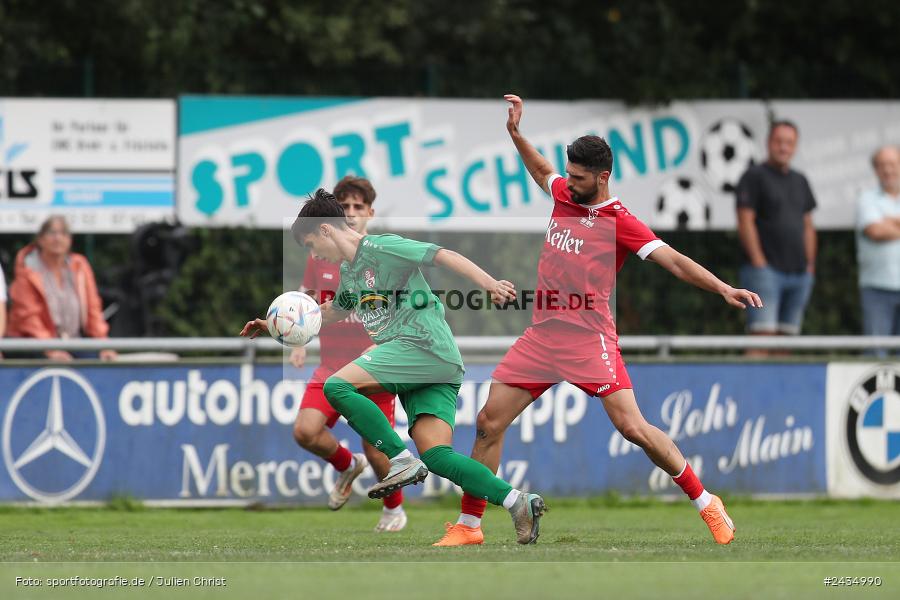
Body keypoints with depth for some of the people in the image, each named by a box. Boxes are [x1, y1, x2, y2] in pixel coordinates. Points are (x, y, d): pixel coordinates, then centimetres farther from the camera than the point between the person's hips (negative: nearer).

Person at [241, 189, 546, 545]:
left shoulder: (380, 248, -3)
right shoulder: (349, 271, 25)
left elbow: (444, 256, -12)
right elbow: (331, 312, 45)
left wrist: (489, 284, -26)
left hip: (423, 344, -9)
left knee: (336, 386, -16)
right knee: (435, 455, -7)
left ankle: (403, 461, -19)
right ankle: (517, 501, -15)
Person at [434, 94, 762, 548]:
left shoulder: (620, 222, -10)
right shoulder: (563, 194, 8)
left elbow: (674, 261, -17)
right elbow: (540, 170, 33)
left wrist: (723, 289, -29)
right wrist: (515, 132, 24)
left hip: (589, 340, -6)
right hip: (540, 336, 6)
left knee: (633, 428, -13)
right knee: (488, 422, 1)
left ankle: (707, 505, 1)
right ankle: (468, 525, 11)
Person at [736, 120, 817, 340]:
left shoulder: (800, 181, 18)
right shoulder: (754, 176, -1)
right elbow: (745, 222, -8)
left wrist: (810, 264, 11)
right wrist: (758, 262, -14)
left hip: (799, 272, 6)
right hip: (766, 270, -6)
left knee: (787, 336, 3)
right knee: (763, 334, -16)